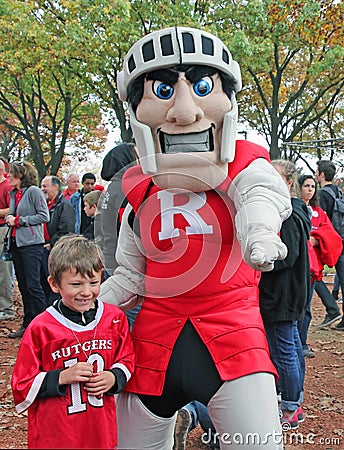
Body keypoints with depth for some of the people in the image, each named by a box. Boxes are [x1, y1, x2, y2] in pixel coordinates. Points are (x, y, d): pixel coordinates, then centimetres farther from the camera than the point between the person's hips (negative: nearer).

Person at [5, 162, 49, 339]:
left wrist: (19, 220, -13)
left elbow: (44, 216, -13)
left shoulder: (33, 191, -8)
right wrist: (9, 218, 6)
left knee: (33, 285, -8)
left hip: (31, 244, -8)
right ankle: (28, 325, 17)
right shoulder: (13, 193, 15)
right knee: (23, 286, 10)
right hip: (16, 243, 8)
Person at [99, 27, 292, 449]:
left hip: (231, 333, -3)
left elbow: (263, 192, -29)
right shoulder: (138, 192, 4)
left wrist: (258, 230, -53)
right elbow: (130, 276, 11)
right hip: (155, 339, 3)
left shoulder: (243, 168, -4)